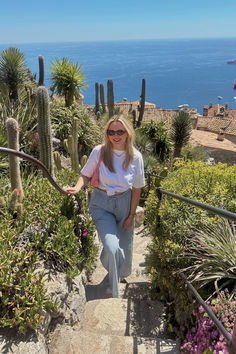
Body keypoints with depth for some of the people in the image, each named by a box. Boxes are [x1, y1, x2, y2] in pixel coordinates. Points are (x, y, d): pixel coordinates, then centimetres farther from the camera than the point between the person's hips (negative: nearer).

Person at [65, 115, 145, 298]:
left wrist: (131, 215, 1)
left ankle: (119, 274, 52)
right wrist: (78, 187, -25)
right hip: (101, 203, -2)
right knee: (112, 248, -16)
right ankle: (113, 293, 12)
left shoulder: (135, 157, -9)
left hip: (124, 203, 2)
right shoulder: (99, 152, -13)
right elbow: (86, 175, -3)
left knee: (124, 247, 15)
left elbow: (137, 189, -2)